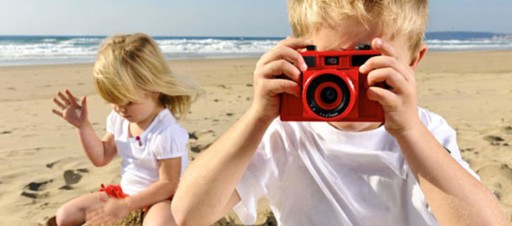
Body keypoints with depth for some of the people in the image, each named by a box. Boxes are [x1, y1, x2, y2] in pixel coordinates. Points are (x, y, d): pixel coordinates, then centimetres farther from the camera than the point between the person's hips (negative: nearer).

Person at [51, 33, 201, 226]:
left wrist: (125, 205, -24)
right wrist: (82, 125, -2)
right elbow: (101, 157, 9)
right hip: (125, 193, 8)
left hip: (161, 197, -8)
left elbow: (169, 184, -23)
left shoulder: (167, 133, -27)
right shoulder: (119, 119, -2)